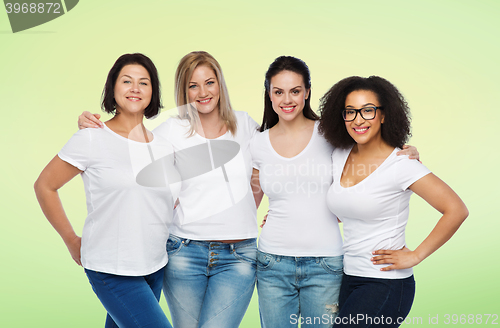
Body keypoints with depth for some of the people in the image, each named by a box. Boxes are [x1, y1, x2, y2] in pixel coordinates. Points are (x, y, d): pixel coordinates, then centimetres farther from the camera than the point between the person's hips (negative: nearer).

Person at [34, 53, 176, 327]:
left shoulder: (164, 145, 6)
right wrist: (72, 241, 2)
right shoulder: (92, 139, -8)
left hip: (156, 268, 5)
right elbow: (44, 186, 0)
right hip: (111, 271, -5)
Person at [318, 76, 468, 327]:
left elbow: (456, 210, -14)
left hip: (386, 283, -6)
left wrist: (414, 256, -12)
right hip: (348, 279, 6)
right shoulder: (339, 156, 5)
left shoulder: (400, 164, -13)